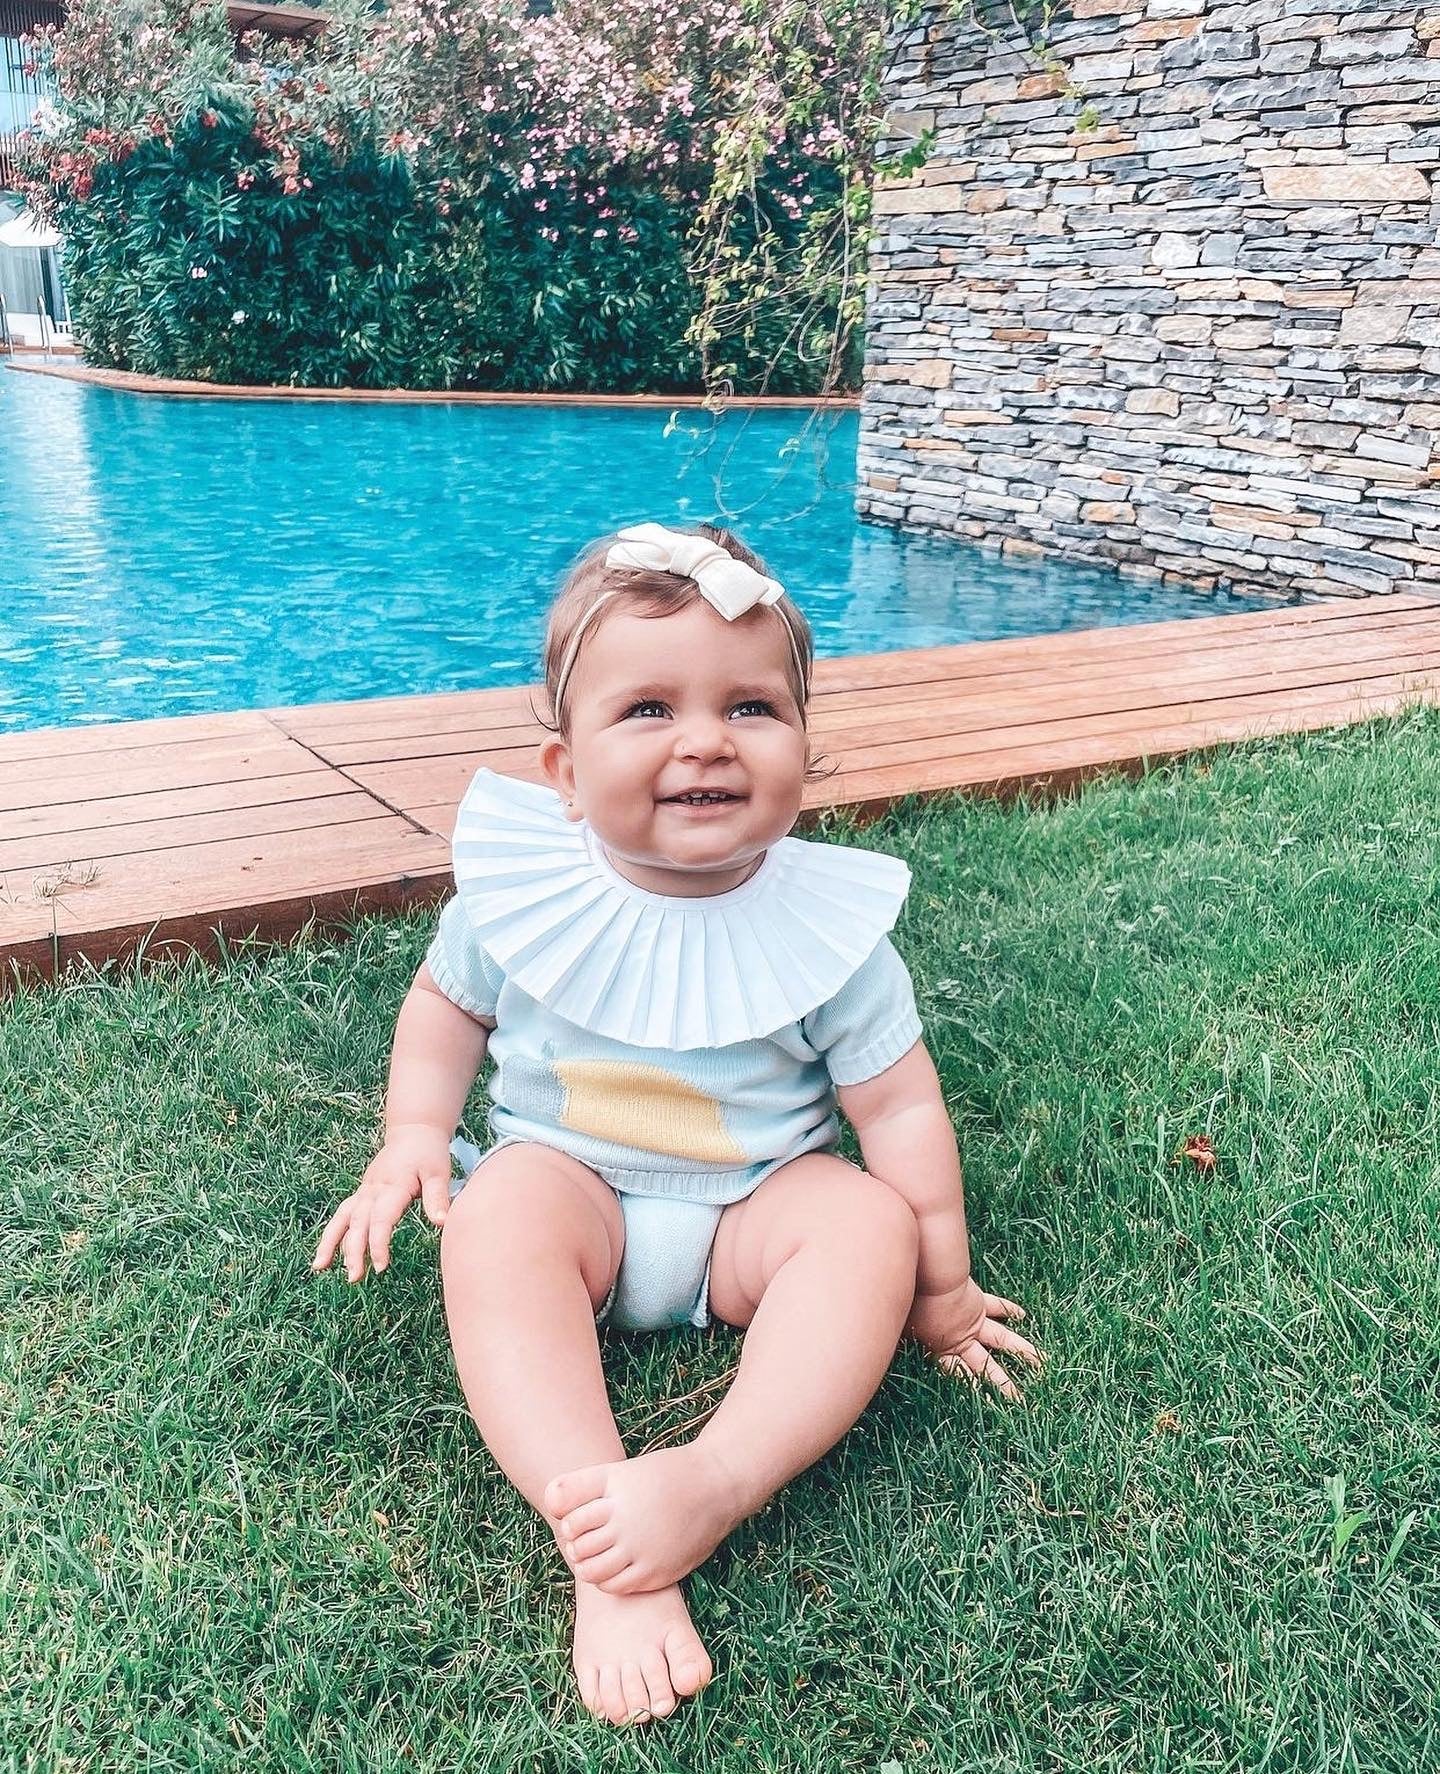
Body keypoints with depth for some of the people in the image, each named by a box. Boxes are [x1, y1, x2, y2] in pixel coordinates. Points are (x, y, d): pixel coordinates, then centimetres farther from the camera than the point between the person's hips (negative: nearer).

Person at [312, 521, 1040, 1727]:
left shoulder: (827, 925, -14)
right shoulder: (521, 893, -12)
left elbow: (898, 1105, -6)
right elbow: (448, 1003, 9)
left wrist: (939, 1286, -4)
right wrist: (412, 1137, -5)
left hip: (754, 1205, 0)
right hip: (568, 1183, 0)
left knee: (872, 1220, -27)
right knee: (496, 1217, -31)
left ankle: (717, 1482, -39)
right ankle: (600, 1550, -38)